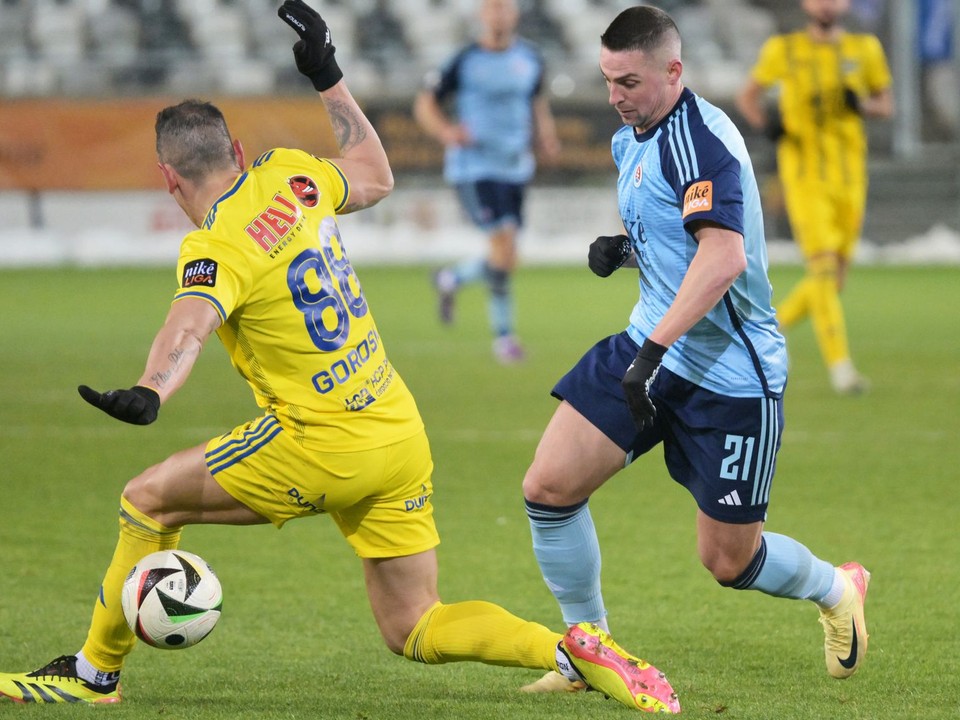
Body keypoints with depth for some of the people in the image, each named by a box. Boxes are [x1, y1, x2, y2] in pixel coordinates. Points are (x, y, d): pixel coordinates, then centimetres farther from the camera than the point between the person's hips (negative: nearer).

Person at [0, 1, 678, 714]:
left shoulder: (218, 247, -14)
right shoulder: (291, 176, 6)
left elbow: (189, 326, -36)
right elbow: (375, 178, 28)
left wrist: (148, 394, -55)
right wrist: (329, 77, 34)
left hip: (322, 445, -7)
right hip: (401, 434, 7)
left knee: (148, 500, 7)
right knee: (415, 631, 11)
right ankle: (575, 650, -8)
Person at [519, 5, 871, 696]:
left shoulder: (698, 138, -21)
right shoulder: (633, 139, 9)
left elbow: (723, 256, -32)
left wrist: (653, 350, -38)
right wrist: (624, 246, 4)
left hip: (729, 373, -8)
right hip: (650, 347, 8)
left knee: (729, 560, 2)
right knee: (549, 486, -6)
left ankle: (837, 589, 35)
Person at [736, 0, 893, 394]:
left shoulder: (865, 49, 6)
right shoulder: (783, 50, 1)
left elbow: (886, 103, 15)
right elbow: (748, 95, 14)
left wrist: (863, 105, -8)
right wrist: (765, 121, -8)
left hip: (849, 177, 4)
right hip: (803, 174, -3)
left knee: (834, 281, 6)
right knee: (823, 268, -18)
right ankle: (839, 364, -19)